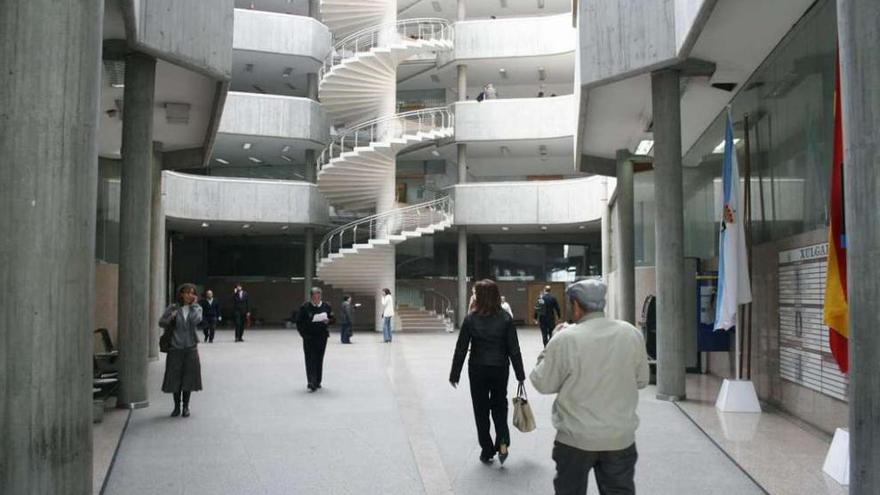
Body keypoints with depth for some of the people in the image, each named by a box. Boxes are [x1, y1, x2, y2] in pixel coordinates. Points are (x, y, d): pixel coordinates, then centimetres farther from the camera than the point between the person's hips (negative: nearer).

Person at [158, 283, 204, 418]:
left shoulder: (197, 308, 3)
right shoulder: (173, 308, 2)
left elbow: (195, 321, -15)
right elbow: (161, 322, 2)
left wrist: (193, 305, -11)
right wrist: (171, 318, -16)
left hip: (191, 348, 0)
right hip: (175, 348, 0)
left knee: (188, 378, 4)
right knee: (175, 378, 4)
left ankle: (186, 406, 18)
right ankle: (176, 406, 18)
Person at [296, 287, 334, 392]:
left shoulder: (326, 306, 3)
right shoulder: (305, 307, -4)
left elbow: (333, 320, 9)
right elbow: (299, 321, 1)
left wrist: (328, 321, -13)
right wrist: (303, 333, -8)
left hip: (322, 337, 3)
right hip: (309, 337, -3)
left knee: (319, 359, 10)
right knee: (310, 360, -9)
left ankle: (317, 382, 22)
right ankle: (312, 383, -13)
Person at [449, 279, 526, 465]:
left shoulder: (471, 319, -10)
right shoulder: (505, 318, -7)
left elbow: (461, 349, -8)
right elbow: (514, 349, -6)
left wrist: (454, 374, 1)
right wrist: (520, 374, 2)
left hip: (477, 370, -1)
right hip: (500, 369, 1)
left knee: (481, 409, 13)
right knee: (499, 406, 19)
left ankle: (487, 450, 18)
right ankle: (502, 443, 0)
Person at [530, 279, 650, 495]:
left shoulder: (565, 339, -17)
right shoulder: (632, 334, -4)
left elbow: (543, 384, -7)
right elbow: (641, 380, 6)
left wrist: (548, 353, 5)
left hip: (576, 439, -3)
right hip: (621, 438, 3)